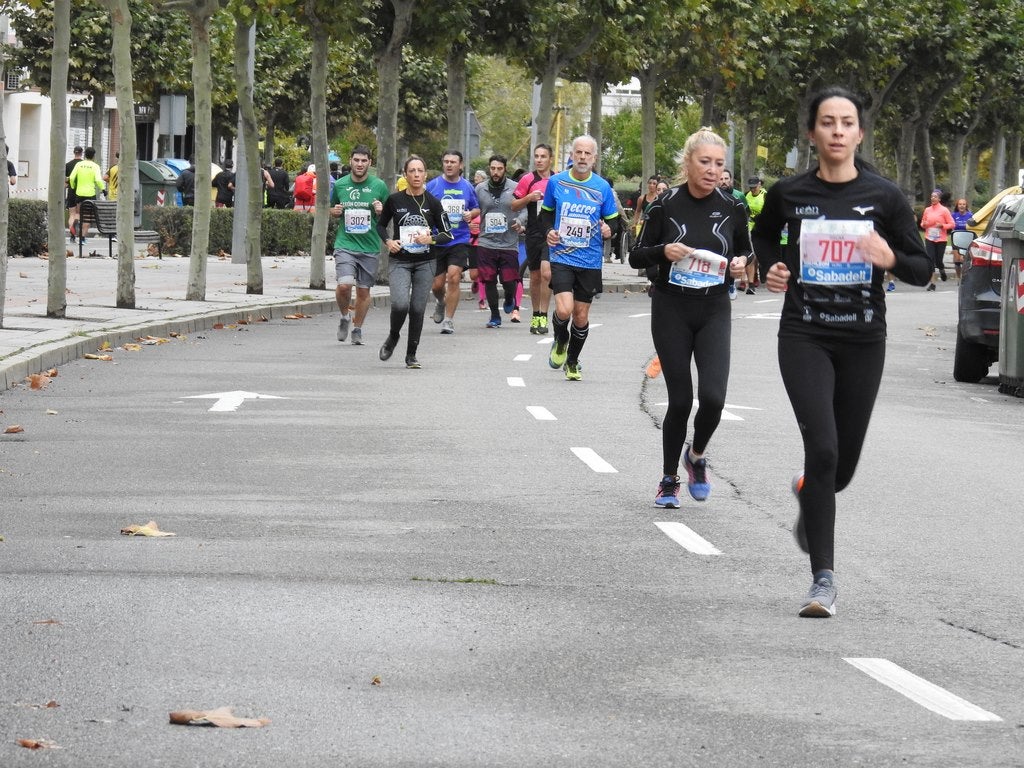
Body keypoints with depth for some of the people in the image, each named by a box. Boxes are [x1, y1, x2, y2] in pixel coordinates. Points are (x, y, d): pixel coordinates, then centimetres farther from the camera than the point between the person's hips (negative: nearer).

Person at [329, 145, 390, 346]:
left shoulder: (379, 186, 0)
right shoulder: (340, 185, 4)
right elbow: (332, 208, 20)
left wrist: (381, 211, -13)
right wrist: (334, 211, -3)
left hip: (370, 247, 0)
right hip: (345, 244, 0)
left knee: (363, 291, 8)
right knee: (344, 284, -19)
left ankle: (357, 329, 27)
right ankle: (344, 317, 10)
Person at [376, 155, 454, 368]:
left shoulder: (432, 203, 0)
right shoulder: (394, 200, -1)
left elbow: (448, 234, 3)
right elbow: (380, 225, 14)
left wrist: (431, 239, -15)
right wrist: (388, 241, -5)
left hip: (425, 263, 1)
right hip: (399, 261, -1)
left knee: (417, 309, 2)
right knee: (400, 304, -19)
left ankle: (411, 354, 16)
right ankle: (393, 337, 11)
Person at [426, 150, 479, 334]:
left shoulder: (467, 187, 6)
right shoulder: (433, 185, -1)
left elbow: (476, 208, 19)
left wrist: (470, 214, -3)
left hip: (459, 241, 0)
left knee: (454, 277, -15)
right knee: (437, 284, 4)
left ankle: (449, 319, -5)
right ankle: (440, 302, 40)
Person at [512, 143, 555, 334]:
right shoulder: (528, 180, 3)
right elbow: (514, 206, 5)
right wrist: (529, 198, -12)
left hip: (552, 234, -1)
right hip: (534, 234, 1)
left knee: (546, 272, -16)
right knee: (535, 276, 9)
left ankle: (543, 316, -12)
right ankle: (536, 315, 23)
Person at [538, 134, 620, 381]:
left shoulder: (602, 187, 0)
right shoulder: (556, 182, 0)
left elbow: (613, 219, 10)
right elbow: (546, 212, 14)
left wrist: (608, 229, -13)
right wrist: (548, 230, -5)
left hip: (590, 261, 1)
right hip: (561, 257, -1)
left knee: (581, 315, 7)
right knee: (564, 310, -18)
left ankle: (572, 362, 29)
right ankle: (560, 341, 17)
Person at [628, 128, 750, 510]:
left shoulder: (732, 208, 0)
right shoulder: (665, 205, -5)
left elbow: (746, 252, 16)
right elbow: (636, 257, 1)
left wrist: (742, 264, -6)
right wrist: (663, 251, -19)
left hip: (714, 311, 1)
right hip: (671, 310, -1)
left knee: (713, 396, -15)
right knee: (680, 400, -1)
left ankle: (696, 455, 16)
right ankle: (669, 480, 19)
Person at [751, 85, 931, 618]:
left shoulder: (884, 197, -3)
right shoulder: (789, 194, -2)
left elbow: (923, 270, 2)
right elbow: (764, 234, 21)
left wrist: (891, 259, -19)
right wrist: (772, 268, 1)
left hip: (863, 340, 2)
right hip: (805, 337, -1)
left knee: (844, 462, 11)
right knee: (823, 448, -17)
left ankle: (809, 493, 50)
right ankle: (823, 579, -14)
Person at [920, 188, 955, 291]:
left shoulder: (944, 210, -3)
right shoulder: (927, 210, 6)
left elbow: (952, 224, -3)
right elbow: (922, 223, 18)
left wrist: (942, 225, -18)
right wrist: (924, 224, -6)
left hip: (941, 239, -2)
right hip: (929, 239, 2)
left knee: (939, 261, 1)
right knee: (930, 260, -7)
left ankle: (942, 270, 37)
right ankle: (932, 283, -4)